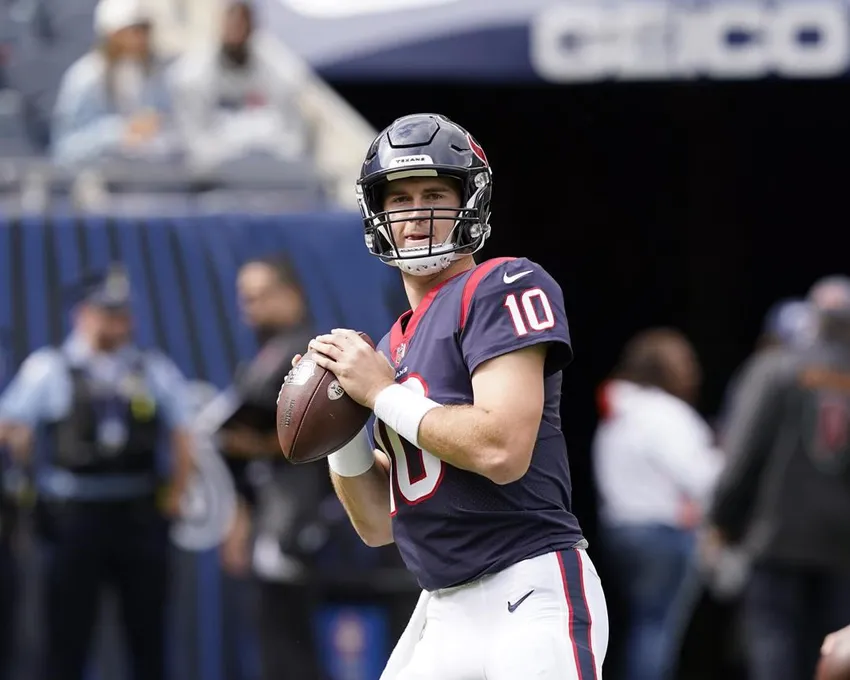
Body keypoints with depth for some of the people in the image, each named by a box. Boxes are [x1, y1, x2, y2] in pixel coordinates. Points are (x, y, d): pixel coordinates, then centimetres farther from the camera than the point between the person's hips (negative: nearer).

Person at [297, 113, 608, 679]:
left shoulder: (507, 288, -5)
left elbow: (501, 450, -20)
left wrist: (382, 394, -9)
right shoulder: (391, 348, 18)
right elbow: (379, 526, 19)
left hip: (530, 596, -8)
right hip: (442, 612, 8)